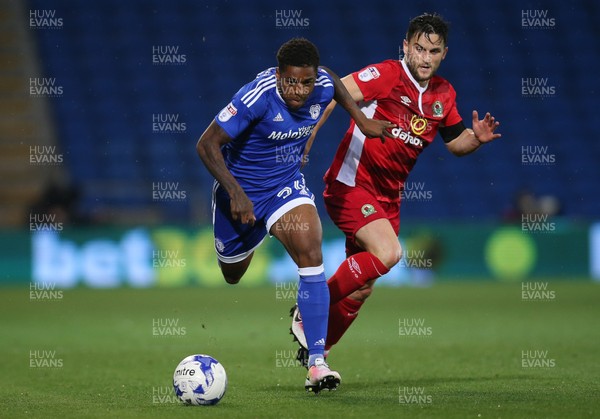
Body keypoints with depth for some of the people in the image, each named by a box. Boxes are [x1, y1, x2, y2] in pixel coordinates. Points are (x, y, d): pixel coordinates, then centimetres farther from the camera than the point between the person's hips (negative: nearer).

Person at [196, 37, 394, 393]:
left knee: (311, 253, -22)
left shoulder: (323, 86, -15)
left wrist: (363, 120, 11)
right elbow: (207, 144, -25)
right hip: (242, 192, -3)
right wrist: (235, 193, -30)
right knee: (231, 277, 14)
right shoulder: (258, 97, -30)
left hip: (287, 186, 3)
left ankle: (317, 363, -23)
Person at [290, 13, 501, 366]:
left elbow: (455, 144, 18)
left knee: (361, 288, 8)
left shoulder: (444, 95, 7)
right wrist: (306, 141, -27)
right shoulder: (387, 75, -14)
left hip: (387, 197, 7)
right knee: (388, 252, -27)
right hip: (351, 185, -7)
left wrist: (476, 138, -3)